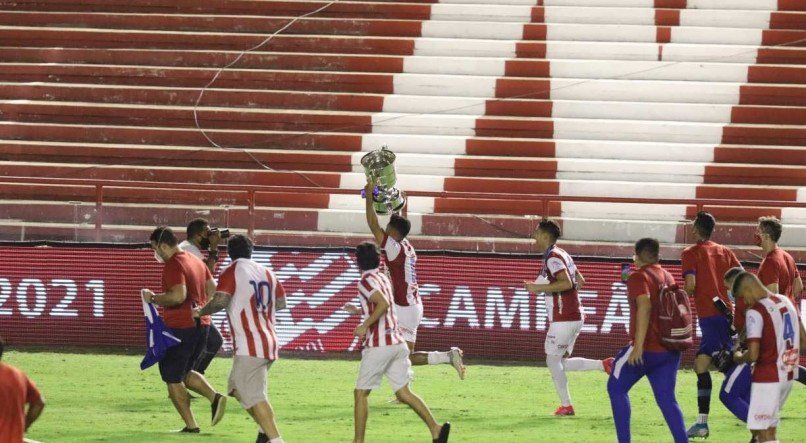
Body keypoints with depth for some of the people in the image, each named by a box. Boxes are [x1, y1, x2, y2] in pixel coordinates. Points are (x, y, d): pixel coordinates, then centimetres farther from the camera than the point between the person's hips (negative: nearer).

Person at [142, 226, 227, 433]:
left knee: (172, 377, 4)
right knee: (184, 373, 22)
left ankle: (191, 425, 3)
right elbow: (212, 290, 17)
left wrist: (154, 298, -16)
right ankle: (215, 397, 0)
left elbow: (178, 295, -28)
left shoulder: (173, 265, -16)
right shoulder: (196, 262, 14)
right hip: (202, 325, 9)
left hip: (180, 328, -9)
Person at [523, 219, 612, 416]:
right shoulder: (563, 255, 15)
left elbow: (567, 283, -27)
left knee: (553, 360, 2)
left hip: (563, 319, -9)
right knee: (562, 362, 13)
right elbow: (580, 281, 22)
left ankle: (566, 405, 4)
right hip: (575, 317, 9)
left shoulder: (552, 258, -15)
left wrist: (539, 288, -21)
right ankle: (603, 365, 3)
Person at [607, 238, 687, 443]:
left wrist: (638, 346, -26)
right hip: (670, 350, 7)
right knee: (666, 399, 9)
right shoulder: (668, 277, 14)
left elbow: (644, 307, -23)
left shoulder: (639, 277, -9)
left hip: (647, 349, -7)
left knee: (616, 387, 11)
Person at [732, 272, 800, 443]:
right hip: (788, 374, 8)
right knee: (768, 427, 18)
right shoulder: (786, 302, 8)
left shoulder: (755, 312, -17)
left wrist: (738, 358, 0)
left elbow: (753, 355, -21)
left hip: (767, 377, -8)